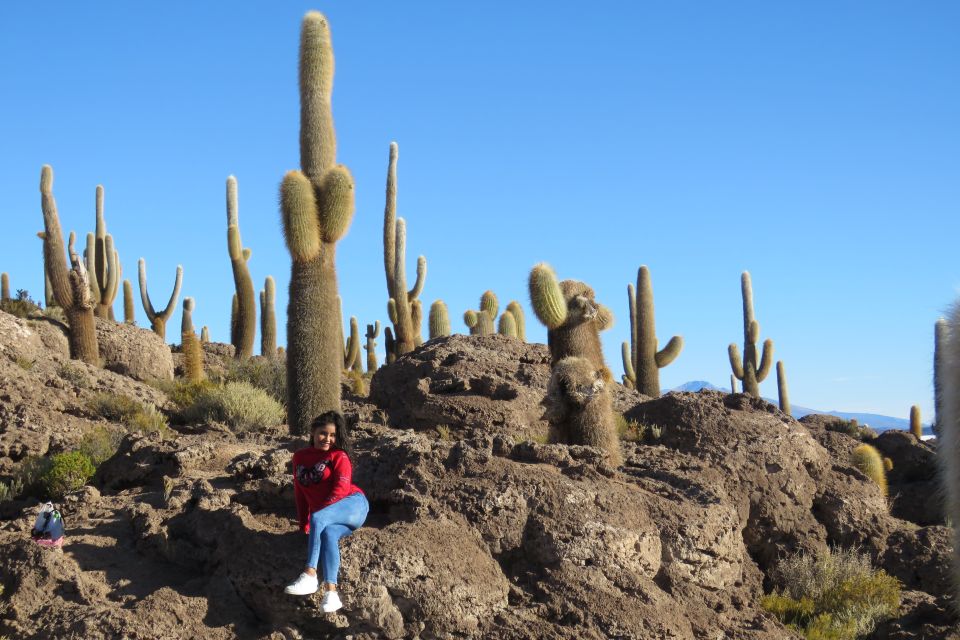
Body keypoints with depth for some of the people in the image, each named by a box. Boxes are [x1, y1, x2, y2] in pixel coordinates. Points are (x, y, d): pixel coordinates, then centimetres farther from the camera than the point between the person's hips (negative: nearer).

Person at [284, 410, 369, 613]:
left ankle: (310, 576, -42)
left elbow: (341, 487, -10)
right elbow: (300, 494, 20)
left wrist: (317, 514, -17)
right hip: (329, 518, 4)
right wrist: (304, 525, 12)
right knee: (327, 533, -33)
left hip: (353, 504, -4)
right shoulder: (299, 457, 18)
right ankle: (330, 593, -47)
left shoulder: (338, 456, 4)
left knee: (318, 518, -34)